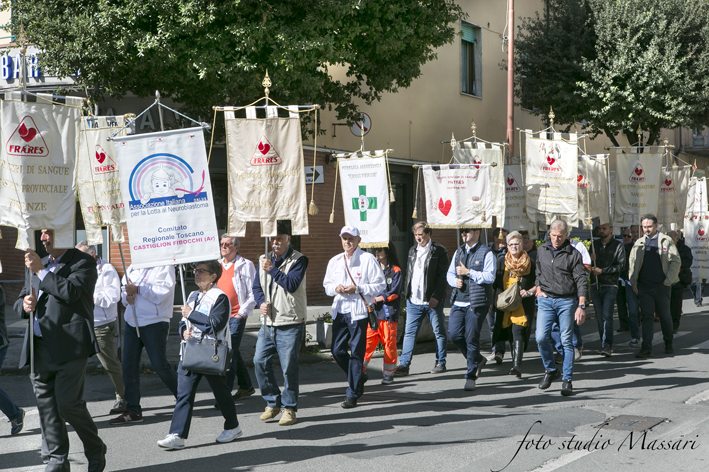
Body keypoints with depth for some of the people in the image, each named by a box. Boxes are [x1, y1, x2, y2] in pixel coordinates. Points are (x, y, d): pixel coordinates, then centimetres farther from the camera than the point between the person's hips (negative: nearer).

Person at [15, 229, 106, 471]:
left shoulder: (83, 263, -1)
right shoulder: (37, 265, 21)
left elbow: (70, 292, -18)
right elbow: (19, 302, 25)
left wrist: (41, 271, -10)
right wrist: (25, 304, 1)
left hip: (69, 346, -7)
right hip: (40, 348, 7)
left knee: (68, 403, -10)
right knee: (46, 406, 6)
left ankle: (96, 451, 12)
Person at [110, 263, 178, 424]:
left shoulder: (163, 267, -6)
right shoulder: (132, 268, 16)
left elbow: (163, 292, -18)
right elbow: (124, 290, 23)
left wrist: (138, 289, -17)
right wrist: (127, 296, 0)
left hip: (154, 322, -7)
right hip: (132, 322, 7)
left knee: (160, 365, -5)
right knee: (129, 365, 2)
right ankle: (133, 410, 8)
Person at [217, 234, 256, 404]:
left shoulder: (245, 265, -3)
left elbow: (253, 293, -4)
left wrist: (242, 312, -11)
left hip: (236, 315, -7)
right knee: (232, 352, 13)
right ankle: (246, 386, 26)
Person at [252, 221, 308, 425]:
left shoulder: (298, 260, -5)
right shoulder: (264, 259, 14)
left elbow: (292, 284, -19)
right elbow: (257, 286, 18)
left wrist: (272, 269, -19)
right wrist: (261, 302, -1)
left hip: (290, 324, -6)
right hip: (268, 323, 6)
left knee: (289, 367, -5)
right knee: (260, 361, 2)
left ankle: (289, 408, 8)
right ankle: (273, 403, 18)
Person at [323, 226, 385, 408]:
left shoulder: (368, 259, -3)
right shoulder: (335, 261, 14)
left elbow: (380, 285, -5)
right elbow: (327, 285, 20)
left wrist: (358, 289, -16)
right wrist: (336, 288, -4)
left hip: (358, 312, -5)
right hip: (339, 310, 5)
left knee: (356, 352, -3)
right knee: (337, 350, 4)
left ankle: (353, 394, 5)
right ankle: (359, 377, 29)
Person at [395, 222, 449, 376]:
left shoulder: (439, 251, -4)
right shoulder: (412, 250, 14)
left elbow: (442, 276, -9)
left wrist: (436, 297, -16)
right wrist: (406, 293, 11)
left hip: (432, 300, -5)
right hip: (414, 301, 5)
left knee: (439, 332, 5)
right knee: (409, 332, 1)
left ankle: (440, 363, 16)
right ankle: (404, 365, 1)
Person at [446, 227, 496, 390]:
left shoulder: (487, 253, -4)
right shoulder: (459, 252, 17)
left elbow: (490, 277, -12)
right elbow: (450, 273, 22)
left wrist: (468, 272, -14)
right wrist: (455, 281, 0)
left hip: (476, 303, -6)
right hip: (458, 301, 6)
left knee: (472, 338, -4)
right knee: (454, 334, -2)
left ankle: (471, 377, 7)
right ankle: (477, 360, 22)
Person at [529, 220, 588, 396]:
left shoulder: (573, 255, -3)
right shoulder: (542, 250, 10)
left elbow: (581, 282, -6)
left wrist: (581, 306, -15)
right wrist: (538, 288, 9)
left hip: (567, 301, -3)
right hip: (545, 300, 3)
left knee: (567, 341, -2)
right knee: (541, 337, -10)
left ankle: (567, 380, 7)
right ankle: (551, 370, 12)